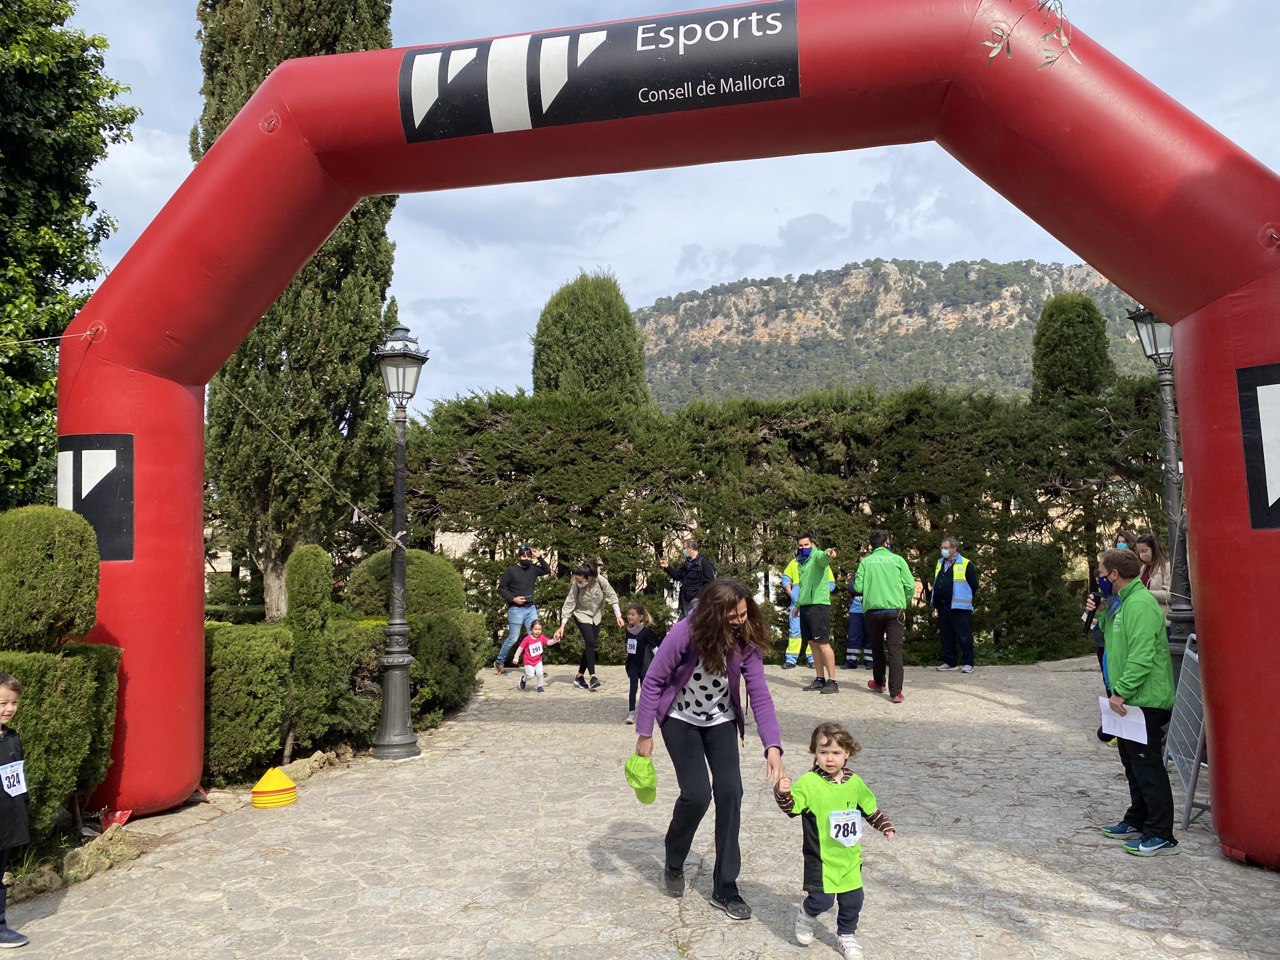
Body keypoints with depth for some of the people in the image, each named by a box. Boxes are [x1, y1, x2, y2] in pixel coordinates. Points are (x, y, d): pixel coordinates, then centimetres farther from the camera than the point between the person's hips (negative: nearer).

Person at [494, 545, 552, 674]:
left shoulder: (533, 569, 6)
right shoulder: (511, 570, -6)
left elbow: (548, 570, 6)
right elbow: (501, 588, -4)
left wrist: (539, 557, -3)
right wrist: (513, 598, -15)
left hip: (531, 608, 5)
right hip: (516, 609, -5)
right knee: (513, 638, 0)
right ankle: (499, 662, 18)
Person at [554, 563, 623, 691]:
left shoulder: (600, 580, -26)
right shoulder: (576, 585, -26)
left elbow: (612, 596, -15)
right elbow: (569, 604, -22)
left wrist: (618, 615, -15)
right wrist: (562, 626, -24)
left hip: (596, 616, 3)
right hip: (582, 615, -2)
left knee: (590, 646, 2)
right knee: (590, 643, -18)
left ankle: (579, 677, 13)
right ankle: (592, 677, -15)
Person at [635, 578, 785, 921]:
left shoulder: (747, 641, -21)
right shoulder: (685, 634, -30)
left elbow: (760, 696, -21)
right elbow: (653, 680, -19)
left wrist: (773, 746, -33)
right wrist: (644, 734, -15)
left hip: (721, 720, 3)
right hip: (680, 720, -3)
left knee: (730, 792, -8)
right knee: (697, 794, -14)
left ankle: (725, 888, 7)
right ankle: (673, 864, 17)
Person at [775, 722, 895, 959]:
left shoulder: (854, 782, 2)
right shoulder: (808, 782, -14)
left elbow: (871, 808, 17)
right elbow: (791, 807, -19)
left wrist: (886, 826, 13)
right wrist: (782, 793, -37)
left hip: (850, 855, 5)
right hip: (822, 857, -5)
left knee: (853, 899, 10)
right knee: (822, 899, -9)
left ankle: (847, 936, 35)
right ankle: (805, 915, 25)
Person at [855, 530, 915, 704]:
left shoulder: (866, 561, 4)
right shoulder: (897, 559, 2)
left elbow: (858, 587, -2)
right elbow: (910, 585, -2)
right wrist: (904, 603, 14)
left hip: (872, 609, 2)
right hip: (894, 609, -2)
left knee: (877, 647, 19)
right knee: (895, 650, -4)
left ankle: (879, 682, 35)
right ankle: (896, 692, -12)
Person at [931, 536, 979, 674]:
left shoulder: (966, 564, -5)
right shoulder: (940, 563, 16)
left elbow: (973, 586, -3)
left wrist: (966, 600, 0)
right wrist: (935, 602, 16)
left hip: (958, 607, -7)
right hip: (942, 607, 7)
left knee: (964, 636, -4)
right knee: (945, 636, 11)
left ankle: (967, 663, 3)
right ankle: (949, 662, 19)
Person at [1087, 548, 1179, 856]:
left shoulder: (1140, 603, -20)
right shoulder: (1123, 602, 13)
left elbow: (1142, 656, -25)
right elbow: (1115, 640, 19)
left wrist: (1121, 691, -22)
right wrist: (1102, 613, 6)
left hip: (1145, 700, -11)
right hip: (1131, 700, 11)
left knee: (1148, 767, -4)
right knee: (1133, 764, 18)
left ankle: (1161, 835, 4)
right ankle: (1137, 822, 29)